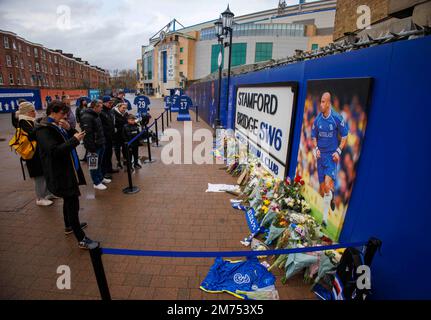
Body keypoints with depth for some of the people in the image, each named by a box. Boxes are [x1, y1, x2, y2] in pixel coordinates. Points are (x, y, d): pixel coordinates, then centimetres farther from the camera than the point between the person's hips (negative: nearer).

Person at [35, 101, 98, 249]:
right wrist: (75, 140, -25)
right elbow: (54, 151, -26)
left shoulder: (58, 126, 10)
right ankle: (82, 240, 0)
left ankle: (69, 226, 44)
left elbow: (70, 140, 7)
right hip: (59, 173, -9)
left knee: (69, 200, 24)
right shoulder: (44, 129, -16)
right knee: (73, 203, -7)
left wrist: (69, 129, -11)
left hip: (68, 169, 9)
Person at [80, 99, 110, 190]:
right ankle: (96, 183, 13)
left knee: (99, 163, 21)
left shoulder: (96, 115, 13)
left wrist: (103, 141, 20)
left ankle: (100, 178, 35)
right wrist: (91, 148, -24)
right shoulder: (86, 117, -19)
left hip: (100, 144, 9)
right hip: (94, 146, -9)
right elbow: (87, 134, -24)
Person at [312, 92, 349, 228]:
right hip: (320, 155, 4)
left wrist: (338, 151, -8)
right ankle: (331, 198, 43)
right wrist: (316, 148, -1)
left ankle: (325, 217, -5)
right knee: (322, 190, 7)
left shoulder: (337, 118, -7)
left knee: (328, 185, -16)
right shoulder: (317, 119, 3)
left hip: (332, 156, -4)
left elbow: (344, 136, 2)